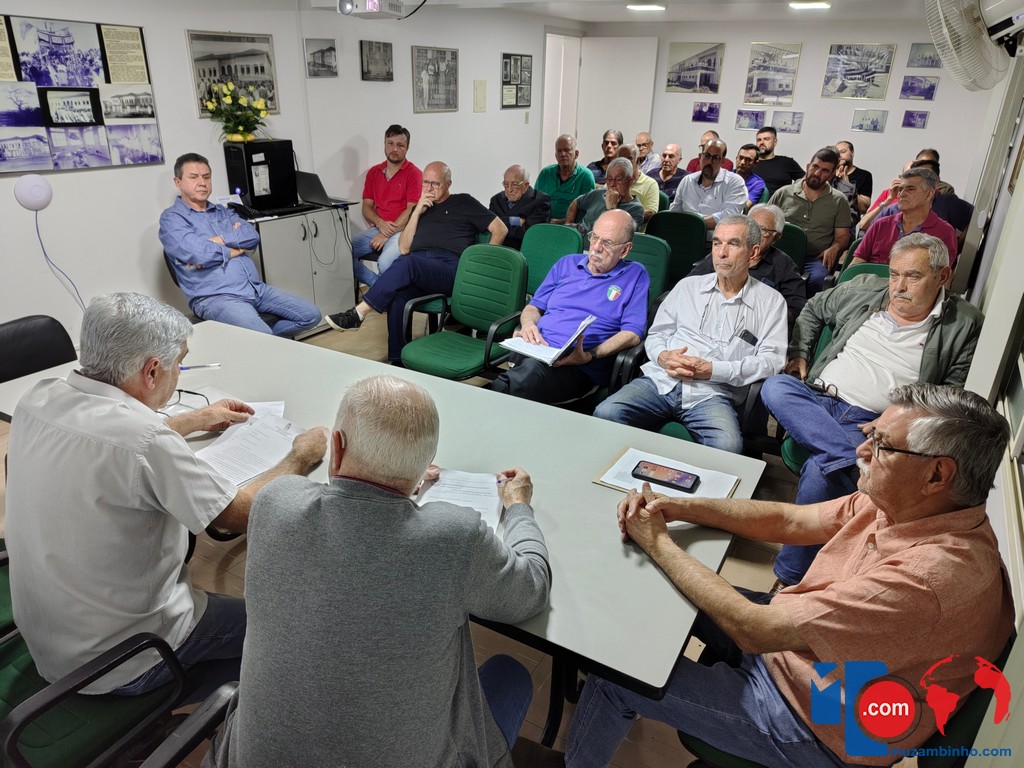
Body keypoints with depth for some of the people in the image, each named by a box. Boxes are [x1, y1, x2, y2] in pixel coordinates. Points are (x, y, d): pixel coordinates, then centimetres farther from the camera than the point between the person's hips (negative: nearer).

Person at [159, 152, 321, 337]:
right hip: (215, 297, -7)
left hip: (256, 288, 7)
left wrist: (219, 240, -10)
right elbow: (197, 254, -15)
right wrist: (234, 249, 0)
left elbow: (252, 236, 4)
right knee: (262, 337, -32)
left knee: (311, 315, -3)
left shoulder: (223, 211, 22)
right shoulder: (171, 218, 3)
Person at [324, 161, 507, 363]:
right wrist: (417, 212, 12)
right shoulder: (420, 208, 30)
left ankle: (358, 314, -36)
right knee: (397, 296, -33)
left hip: (450, 269, -4)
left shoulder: (463, 202, 19)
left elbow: (500, 229, 13)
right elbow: (404, 248, 19)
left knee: (409, 263, -37)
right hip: (416, 270, 4)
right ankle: (397, 361, -30)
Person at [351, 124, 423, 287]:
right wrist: (380, 223, -9)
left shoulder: (414, 174, -2)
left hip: (402, 231, -5)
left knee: (385, 263, -34)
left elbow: (412, 210, -9)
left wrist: (387, 234, -14)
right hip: (378, 228, 6)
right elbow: (367, 206, 14)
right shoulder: (373, 172, 16)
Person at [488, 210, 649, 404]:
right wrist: (528, 324, -1)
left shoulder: (635, 275, 10)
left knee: (533, 368, -39)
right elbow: (534, 306, 25)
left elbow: (632, 333, 0)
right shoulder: (567, 263, 23)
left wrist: (589, 356, -16)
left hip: (579, 366, -4)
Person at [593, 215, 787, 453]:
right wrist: (664, 357, -5)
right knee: (605, 415, -25)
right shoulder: (688, 286, 20)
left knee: (727, 446, -34)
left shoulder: (770, 301, 11)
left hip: (712, 395, -2)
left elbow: (771, 360, 0)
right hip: (660, 381, 3)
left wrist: (713, 370, -11)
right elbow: (656, 334, 21)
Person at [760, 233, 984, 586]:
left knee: (821, 469, -32)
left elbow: (957, 393, 1)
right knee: (774, 387, -28)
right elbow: (813, 309, 29)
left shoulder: (965, 325, 4)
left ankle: (790, 577, -20)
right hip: (818, 399, 4)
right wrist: (799, 354, 15)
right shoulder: (863, 289, 12)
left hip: (873, 423, -4)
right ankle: (857, 457, -33)